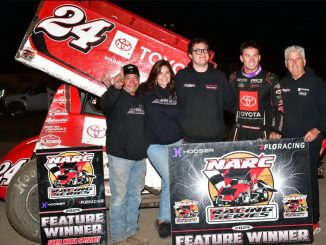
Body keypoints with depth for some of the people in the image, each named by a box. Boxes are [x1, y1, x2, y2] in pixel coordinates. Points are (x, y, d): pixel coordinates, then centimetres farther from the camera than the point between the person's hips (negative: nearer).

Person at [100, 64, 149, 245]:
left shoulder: (141, 99, 14)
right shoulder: (116, 97, -6)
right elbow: (105, 103, -31)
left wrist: (145, 147, 12)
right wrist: (114, 88, -50)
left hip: (140, 157, 7)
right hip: (120, 156, -7)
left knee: (135, 196, 14)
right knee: (119, 197, -3)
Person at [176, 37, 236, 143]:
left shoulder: (219, 76, 7)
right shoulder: (182, 76, 4)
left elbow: (230, 103, 13)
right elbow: (177, 104, 7)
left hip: (216, 138, 1)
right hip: (190, 139, -1)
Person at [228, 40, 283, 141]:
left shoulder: (270, 78, -2)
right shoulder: (234, 78, 6)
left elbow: (278, 107, -3)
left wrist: (276, 131, -10)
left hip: (262, 132, -2)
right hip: (239, 132, 3)